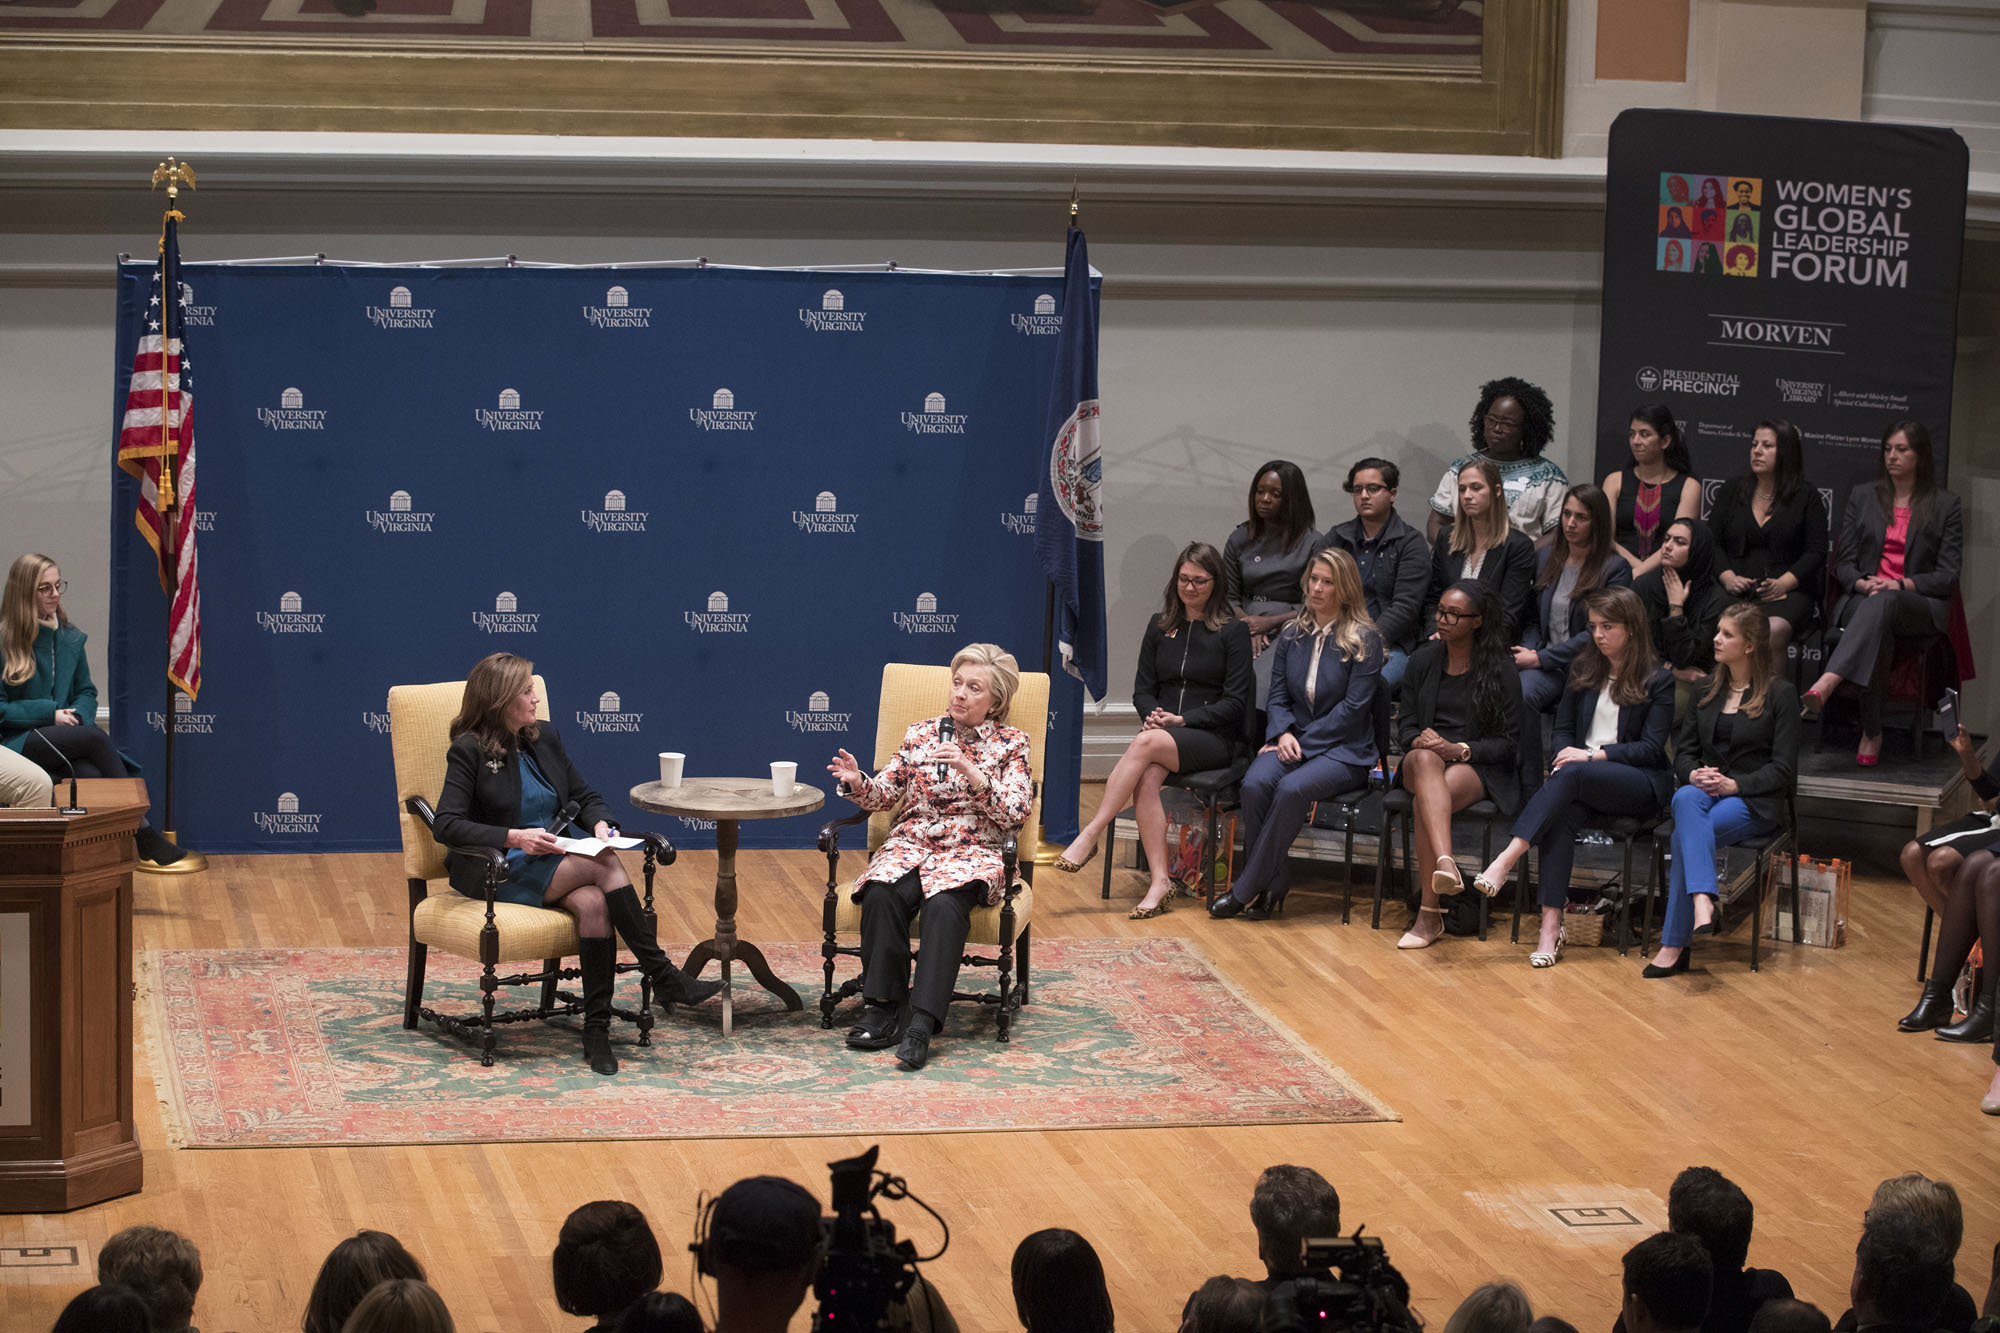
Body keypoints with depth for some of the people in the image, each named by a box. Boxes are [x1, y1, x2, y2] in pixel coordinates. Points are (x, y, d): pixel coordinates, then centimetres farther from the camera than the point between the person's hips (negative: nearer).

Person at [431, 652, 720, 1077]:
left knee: (593, 902, -30)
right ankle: (663, 977, -24)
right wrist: (514, 837, -25)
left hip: (552, 864, 5)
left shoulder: (544, 737, 11)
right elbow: (446, 825, -15)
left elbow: (584, 795, 18)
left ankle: (597, 1030, -31)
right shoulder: (469, 751, -7)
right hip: (494, 874, -5)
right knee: (604, 865, -27)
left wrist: (600, 823, -6)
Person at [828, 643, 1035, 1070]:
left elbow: (1015, 813, -4)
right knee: (881, 893, -32)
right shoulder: (919, 734, 17)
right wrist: (857, 782, -8)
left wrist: (969, 771, -16)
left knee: (944, 903, -36)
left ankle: (921, 1023, -42)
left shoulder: (1010, 743, 9)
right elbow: (884, 794, 14)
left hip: (970, 853, -3)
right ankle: (882, 1009, -27)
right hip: (910, 844, 3)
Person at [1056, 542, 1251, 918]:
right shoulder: (1160, 627, 15)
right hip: (1162, 735, 4)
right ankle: (1160, 881, -35)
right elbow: (1143, 689, 15)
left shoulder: (1233, 631, 1)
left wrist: (1181, 719, -13)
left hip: (1215, 739, -4)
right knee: (1146, 777, -32)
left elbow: (1235, 703, -4)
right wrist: (1152, 715, -8)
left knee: (1146, 744, -34)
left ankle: (1090, 835, -32)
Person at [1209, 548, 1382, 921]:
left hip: (1344, 750, -4)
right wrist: (1282, 734, -11)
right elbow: (1278, 696, 11)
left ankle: (1245, 889, -26)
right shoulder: (1292, 635, 13)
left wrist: (1302, 741, -14)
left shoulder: (1364, 640, -4)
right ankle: (1273, 883, -19)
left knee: (1292, 789, -34)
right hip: (1293, 741, 4)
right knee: (1255, 783, -30)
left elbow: (1353, 707, -10)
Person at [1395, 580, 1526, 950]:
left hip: (1477, 767, -2)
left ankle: (1429, 915, -41)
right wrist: (1420, 741, -12)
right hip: (1423, 762, 2)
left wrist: (1459, 750, -17)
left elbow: (1509, 741, -1)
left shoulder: (1501, 671, 1)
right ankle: (1445, 862, -62)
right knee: (1425, 759, -40)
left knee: (1425, 804, -37)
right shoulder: (1424, 661, 13)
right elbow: (1407, 725, 14)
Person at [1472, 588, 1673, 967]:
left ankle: (1506, 862, -43)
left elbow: (1651, 748, -7)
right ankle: (1551, 925, -43)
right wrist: (1566, 757, -5)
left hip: (1643, 783, -4)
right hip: (1585, 780, 4)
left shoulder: (1658, 680, -1)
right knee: (1562, 812, -33)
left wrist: (1594, 755, -17)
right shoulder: (1584, 670, 15)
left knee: (1573, 775, -35)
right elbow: (1564, 729, 18)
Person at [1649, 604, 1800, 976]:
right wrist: (1695, 774, -9)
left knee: (1686, 833, -33)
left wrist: (1734, 784, -18)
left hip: (1754, 802, -4)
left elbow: (1784, 769, -5)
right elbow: (1683, 751, 15)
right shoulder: (1705, 691, 18)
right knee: (1686, 799, -36)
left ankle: (1674, 943, -36)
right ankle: (1702, 901, -54)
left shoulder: (1780, 694, 0)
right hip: (1705, 790, 4)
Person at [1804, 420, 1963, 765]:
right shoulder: (1862, 497, 17)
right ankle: (1871, 734, -43)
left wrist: (1900, 585, -15)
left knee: (1883, 605, -41)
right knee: (1879, 634, -38)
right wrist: (1864, 584, -12)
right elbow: (1845, 565, 12)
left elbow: (1948, 575, 2)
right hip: (1862, 600, 2)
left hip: (1919, 604, -2)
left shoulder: (1945, 506, 9)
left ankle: (1825, 686, -60)